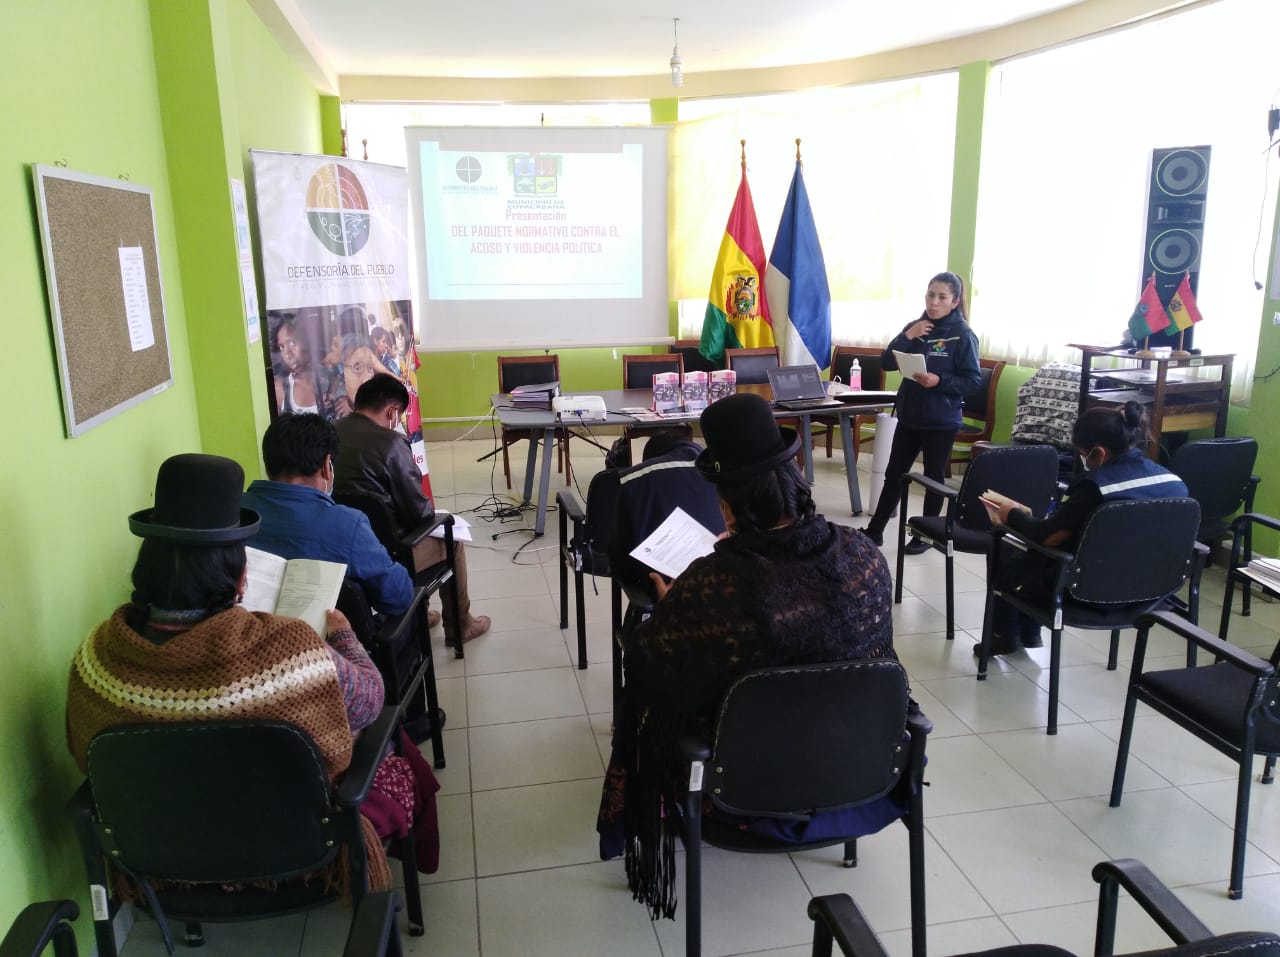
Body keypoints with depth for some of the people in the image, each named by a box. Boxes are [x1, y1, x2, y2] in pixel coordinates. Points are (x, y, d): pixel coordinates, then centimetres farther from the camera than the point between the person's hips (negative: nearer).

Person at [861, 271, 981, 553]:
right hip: (909, 416, 5)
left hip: (941, 421, -5)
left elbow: (973, 380, -12)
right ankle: (875, 530, 21)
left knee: (933, 478, 9)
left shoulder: (963, 335, -10)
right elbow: (887, 363, -2)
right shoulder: (916, 327, 4)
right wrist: (906, 336, -14)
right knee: (894, 474, 11)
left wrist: (939, 381, -25)